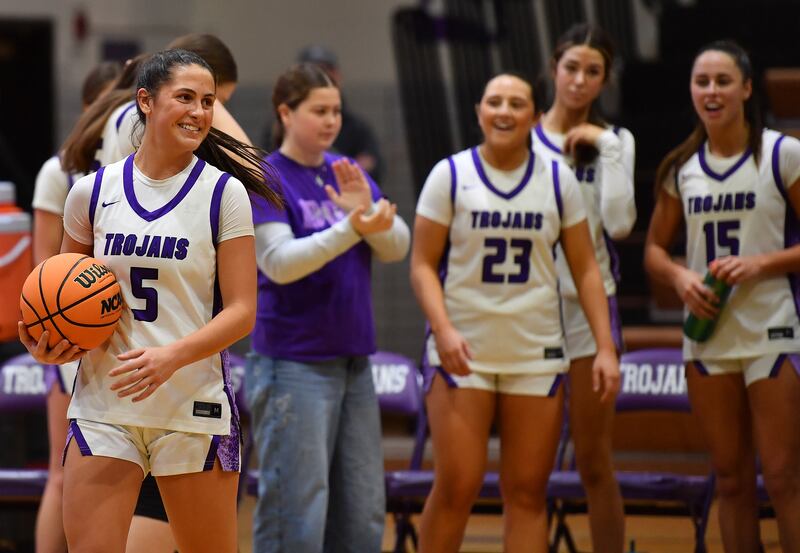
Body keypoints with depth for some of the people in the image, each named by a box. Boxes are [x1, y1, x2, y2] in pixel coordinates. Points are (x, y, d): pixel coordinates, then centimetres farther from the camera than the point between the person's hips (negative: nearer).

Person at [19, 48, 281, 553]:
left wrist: (173, 356, -22)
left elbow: (241, 311, -6)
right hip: (103, 406, 2)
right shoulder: (92, 191, 5)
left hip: (194, 409, -2)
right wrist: (47, 339, -1)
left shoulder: (224, 193, -2)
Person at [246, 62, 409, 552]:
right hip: (295, 364, -7)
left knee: (363, 514, 9)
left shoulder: (349, 173, 11)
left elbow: (398, 247, 3)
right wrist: (351, 230, -29)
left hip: (353, 359, 7)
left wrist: (367, 208, -16)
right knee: (297, 513, -8)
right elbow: (279, 262, -19)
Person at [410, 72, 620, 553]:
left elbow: (586, 269, 7)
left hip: (538, 354, 2)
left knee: (527, 493, 2)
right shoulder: (450, 175, 0)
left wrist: (606, 347, -1)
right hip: (463, 350, -2)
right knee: (457, 487, -8)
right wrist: (444, 330, -16)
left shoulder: (558, 180, 6)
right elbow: (423, 264, -2)